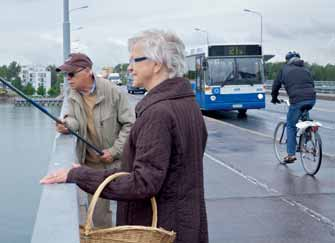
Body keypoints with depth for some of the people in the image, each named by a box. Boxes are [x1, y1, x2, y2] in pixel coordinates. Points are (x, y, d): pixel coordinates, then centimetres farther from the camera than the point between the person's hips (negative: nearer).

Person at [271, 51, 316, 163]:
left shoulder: (285, 69, 16)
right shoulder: (305, 69, 25)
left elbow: (276, 85, 20)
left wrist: (274, 98, 35)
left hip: (297, 100, -4)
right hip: (311, 99, 4)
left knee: (291, 126, 6)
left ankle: (291, 154, 1)